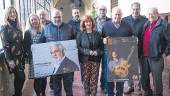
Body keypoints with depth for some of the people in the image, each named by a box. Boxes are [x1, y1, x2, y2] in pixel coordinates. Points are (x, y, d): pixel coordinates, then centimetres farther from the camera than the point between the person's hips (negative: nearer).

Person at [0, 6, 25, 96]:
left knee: (19, 77, 8)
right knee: (21, 77, -7)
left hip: (20, 56, 6)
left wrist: (24, 54, 12)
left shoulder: (17, 27, 11)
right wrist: (9, 60, -18)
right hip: (12, 57, -6)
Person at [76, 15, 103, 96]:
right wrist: (88, 52, -16)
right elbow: (78, 47, -4)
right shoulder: (80, 34, 2)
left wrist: (97, 52, -11)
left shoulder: (97, 34, 9)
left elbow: (101, 45, 10)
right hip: (85, 59, -1)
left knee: (94, 79, 3)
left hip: (95, 59, 2)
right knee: (85, 79, 2)